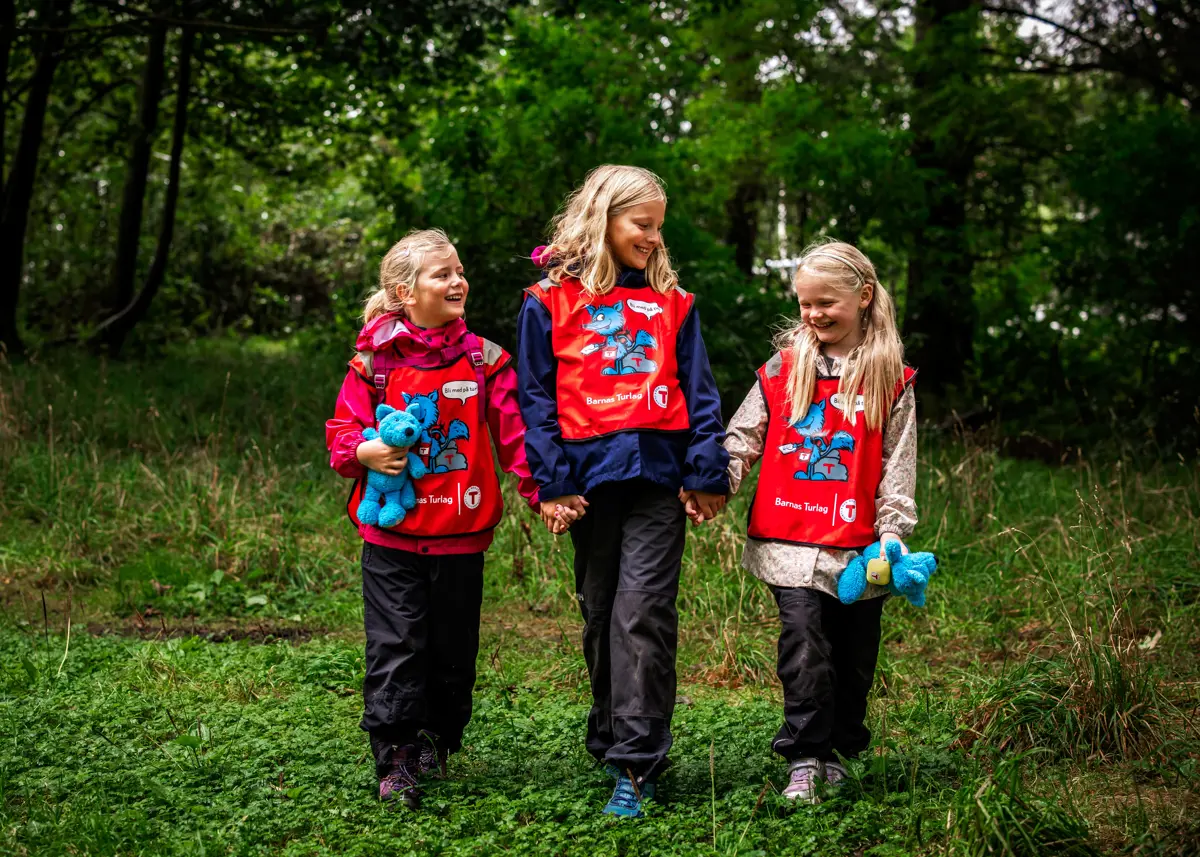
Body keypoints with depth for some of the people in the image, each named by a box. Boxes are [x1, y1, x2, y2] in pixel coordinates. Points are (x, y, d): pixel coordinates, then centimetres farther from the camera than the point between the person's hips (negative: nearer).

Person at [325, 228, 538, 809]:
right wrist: (363, 451, -17)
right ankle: (394, 761, 4)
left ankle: (437, 740, 30)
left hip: (460, 534, 2)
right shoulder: (374, 359, -1)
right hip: (391, 530, -1)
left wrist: (543, 493, -11)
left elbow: (515, 433, 0)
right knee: (395, 646, -2)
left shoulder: (484, 359, 1)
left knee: (453, 646, 11)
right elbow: (342, 429, 5)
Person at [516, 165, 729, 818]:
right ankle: (611, 737, 25)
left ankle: (636, 764, -8)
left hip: (658, 476, 0)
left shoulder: (672, 304, 13)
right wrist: (551, 482, -4)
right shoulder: (549, 303, 7)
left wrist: (706, 474, 1)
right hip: (590, 478, 0)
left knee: (643, 614, -9)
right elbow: (537, 398, 4)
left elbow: (698, 394, 11)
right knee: (601, 614, 10)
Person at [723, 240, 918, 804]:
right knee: (804, 646, -11)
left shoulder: (891, 380, 4)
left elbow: (897, 466, 3)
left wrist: (892, 535, -6)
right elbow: (742, 440, 8)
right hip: (790, 541, 0)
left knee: (853, 656, 9)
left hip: (858, 548, 1)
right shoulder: (782, 370, 7)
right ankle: (805, 761, -4)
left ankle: (838, 751, 26)